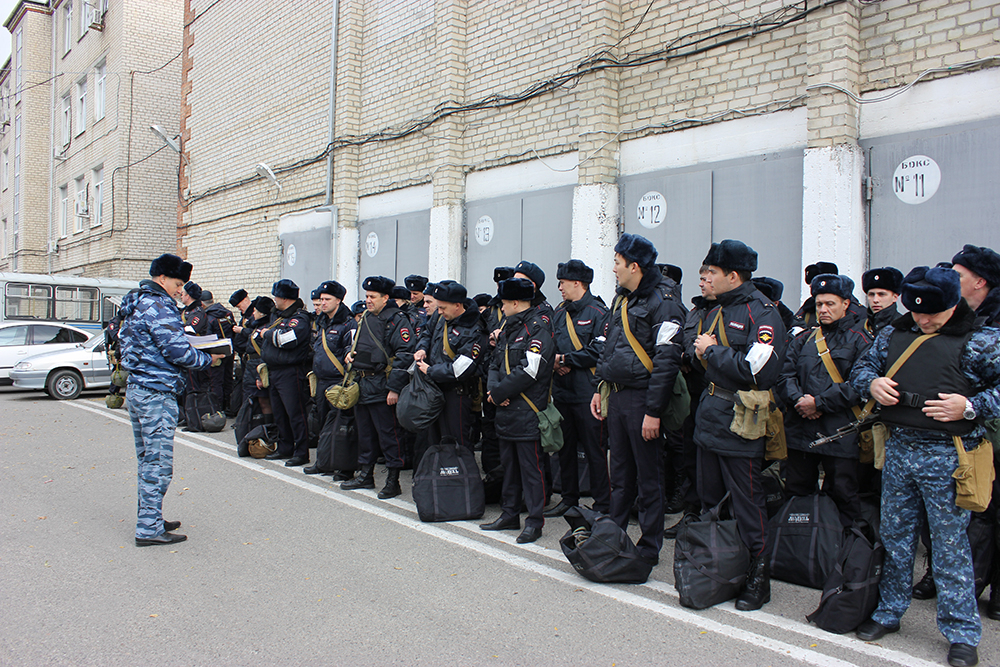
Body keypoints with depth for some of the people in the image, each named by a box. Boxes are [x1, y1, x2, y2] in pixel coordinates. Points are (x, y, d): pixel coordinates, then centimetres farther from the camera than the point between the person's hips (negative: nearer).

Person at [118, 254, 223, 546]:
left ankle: (149, 519, 27)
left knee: (147, 459, 17)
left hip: (135, 388, 10)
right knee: (158, 462, -4)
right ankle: (149, 528, 1)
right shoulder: (159, 307, -16)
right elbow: (177, 351, -22)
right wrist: (208, 358, -6)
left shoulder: (135, 304, 15)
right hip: (157, 393, -10)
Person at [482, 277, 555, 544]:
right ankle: (510, 514, 28)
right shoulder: (508, 328, 15)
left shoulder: (538, 328, -12)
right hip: (506, 409, 9)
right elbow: (495, 364, 16)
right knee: (509, 464, 16)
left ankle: (534, 521, 9)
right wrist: (493, 390, -4)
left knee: (530, 466, -1)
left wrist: (499, 393, -14)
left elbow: (529, 371, -21)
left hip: (527, 411, -9)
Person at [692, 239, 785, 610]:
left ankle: (758, 576, 16)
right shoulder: (716, 312, 14)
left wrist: (713, 351, -16)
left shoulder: (761, 313, -13)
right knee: (708, 500, 17)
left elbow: (759, 370, -25)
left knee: (747, 503, 1)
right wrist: (702, 352, 3)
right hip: (709, 417, 9)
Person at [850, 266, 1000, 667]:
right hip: (897, 449, 4)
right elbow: (862, 366, 18)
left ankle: (961, 633, 19)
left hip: (947, 456, -4)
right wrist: (871, 383, -4)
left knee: (950, 544, 4)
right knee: (895, 536, 15)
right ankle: (889, 612, 30)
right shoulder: (893, 335, 9)